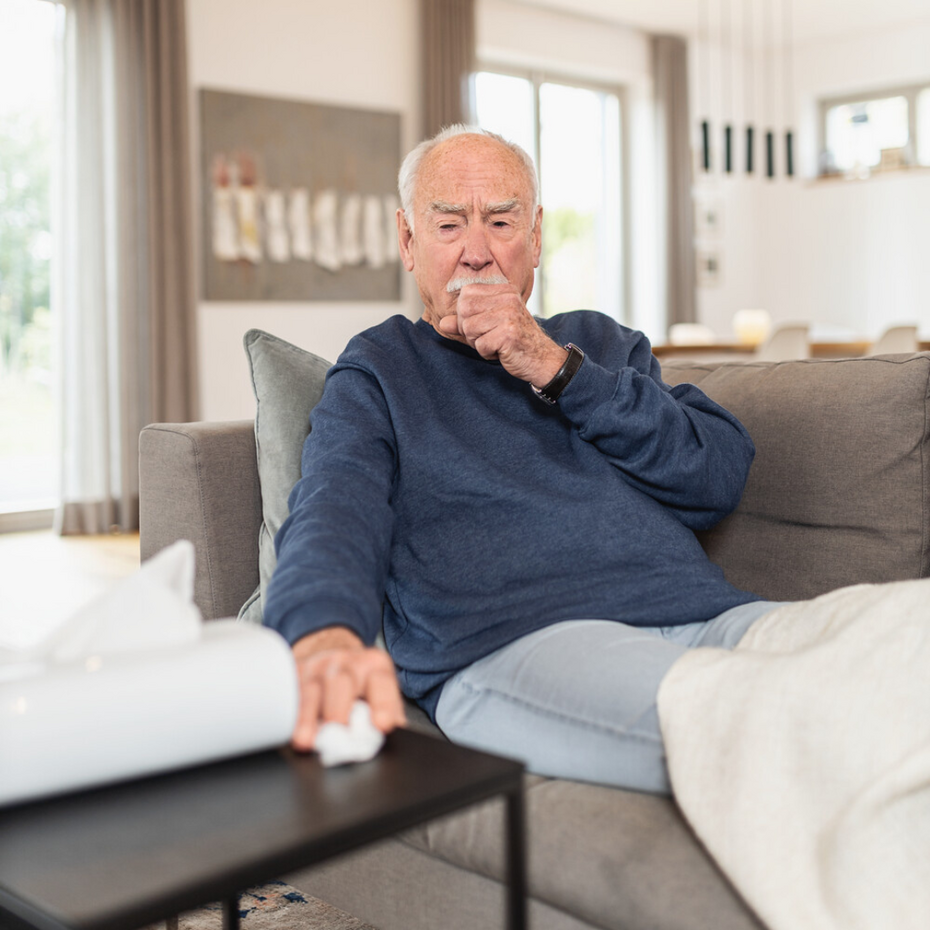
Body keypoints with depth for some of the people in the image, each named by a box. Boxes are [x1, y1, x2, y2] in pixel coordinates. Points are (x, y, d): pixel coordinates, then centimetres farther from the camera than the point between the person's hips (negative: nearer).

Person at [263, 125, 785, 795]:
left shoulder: (601, 342, 28)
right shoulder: (377, 376, 16)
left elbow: (722, 475, 11)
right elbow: (334, 513, -7)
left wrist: (556, 369, 1)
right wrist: (327, 635, -32)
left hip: (704, 614, 5)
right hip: (507, 646, -4)